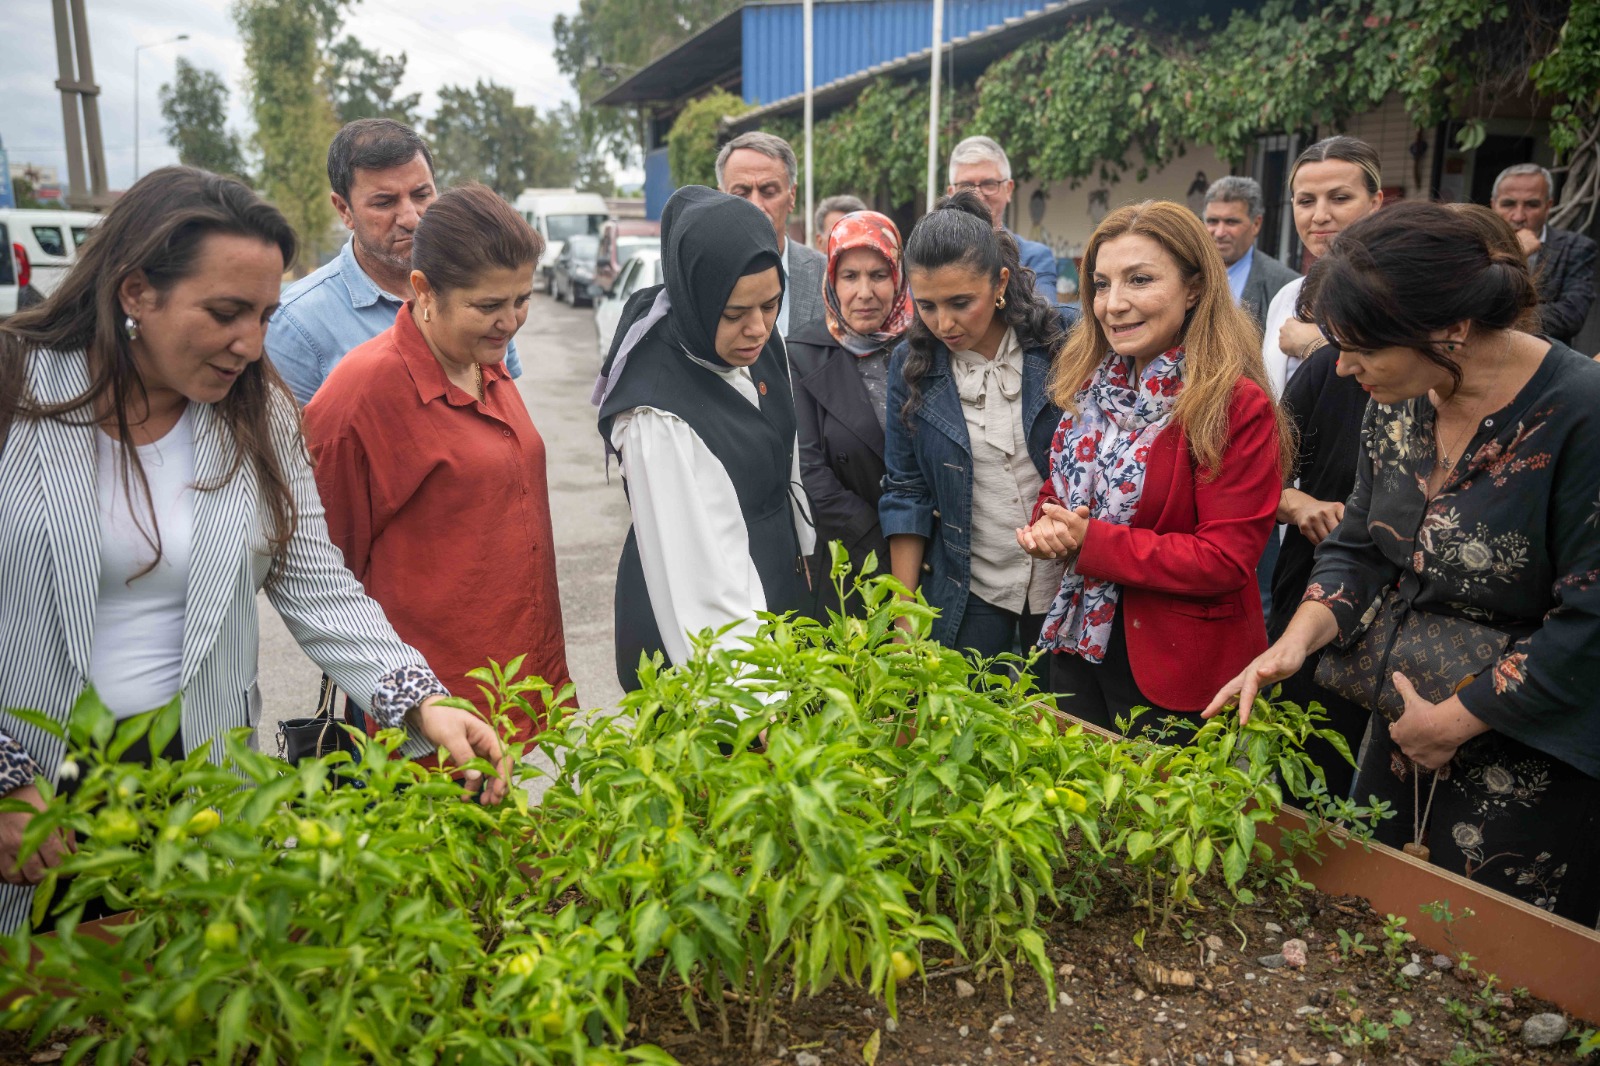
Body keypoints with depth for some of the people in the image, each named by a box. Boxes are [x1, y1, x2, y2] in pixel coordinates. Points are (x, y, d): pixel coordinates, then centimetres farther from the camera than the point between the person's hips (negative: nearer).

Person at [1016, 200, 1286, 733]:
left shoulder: (1238, 406, -18)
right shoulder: (1090, 384, 4)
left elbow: (1226, 559, -21)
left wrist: (1090, 541, -22)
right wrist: (1047, 525, -13)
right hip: (1077, 645, 6)